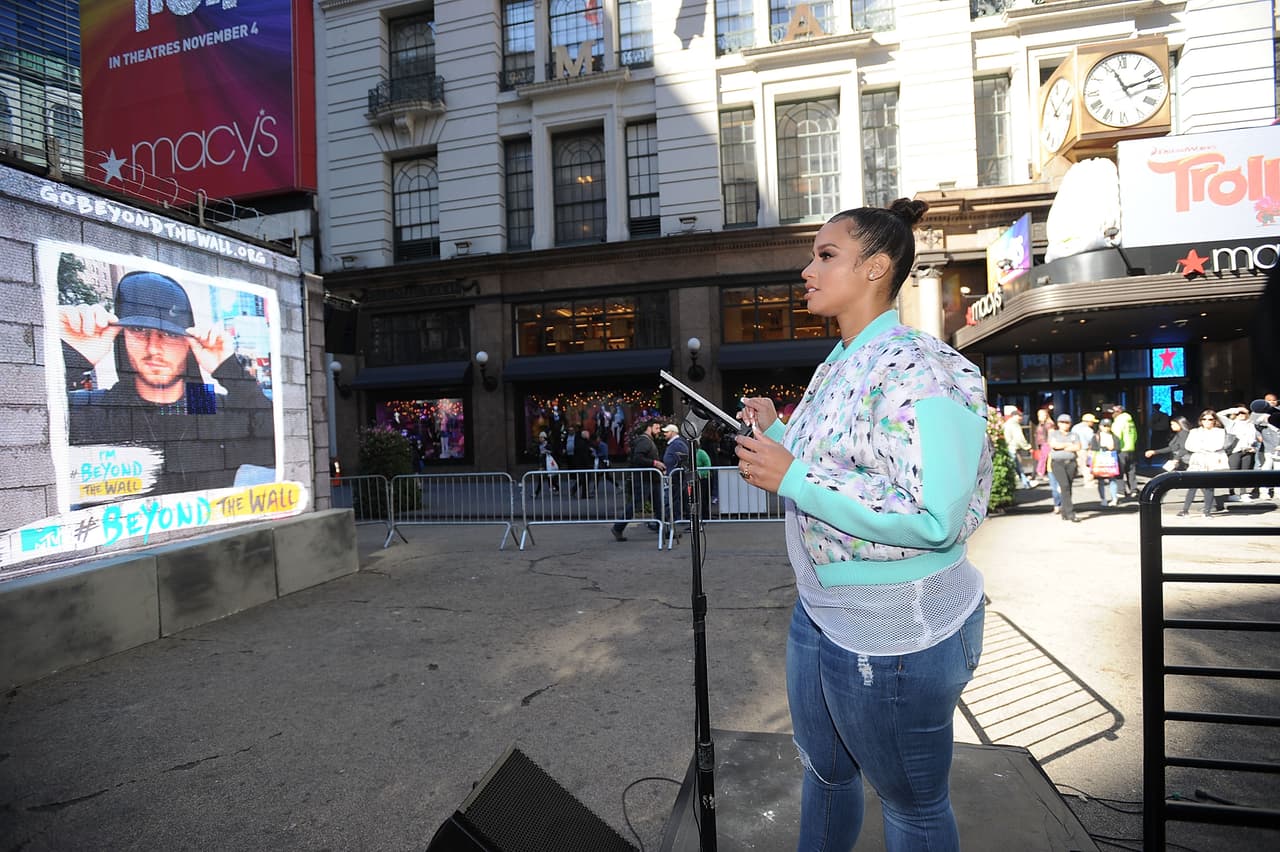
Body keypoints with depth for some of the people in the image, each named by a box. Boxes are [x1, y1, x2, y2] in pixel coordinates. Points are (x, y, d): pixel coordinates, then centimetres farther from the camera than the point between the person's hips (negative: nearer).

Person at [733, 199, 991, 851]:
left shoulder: (915, 370, -22)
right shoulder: (836, 367, 8)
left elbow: (935, 519, -30)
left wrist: (790, 477, -28)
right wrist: (775, 432, 3)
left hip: (896, 632, -9)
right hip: (820, 613, 9)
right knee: (824, 771, 29)